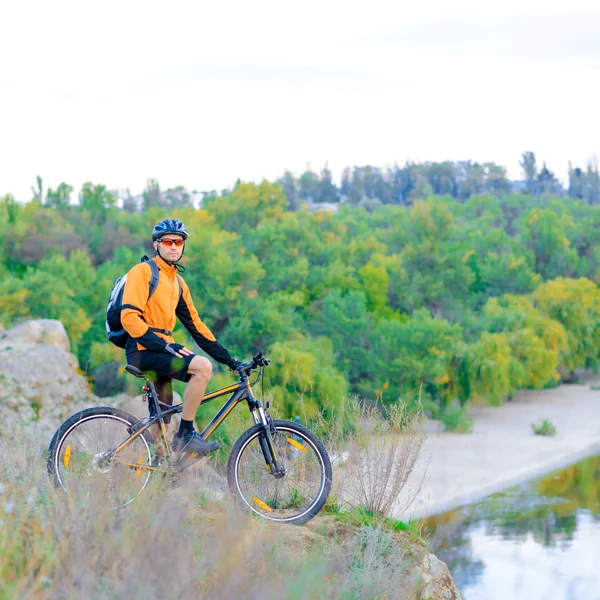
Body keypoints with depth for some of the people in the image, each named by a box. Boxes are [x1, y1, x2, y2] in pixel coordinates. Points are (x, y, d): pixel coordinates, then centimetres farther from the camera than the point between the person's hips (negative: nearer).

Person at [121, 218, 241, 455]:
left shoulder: (178, 283, 19)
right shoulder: (143, 271, -6)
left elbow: (195, 325, 19)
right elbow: (129, 317, -16)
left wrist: (229, 359, 12)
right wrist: (165, 344, -23)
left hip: (161, 351, 9)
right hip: (144, 350, -9)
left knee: (162, 417, 9)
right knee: (202, 366, -24)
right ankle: (185, 434, -18)